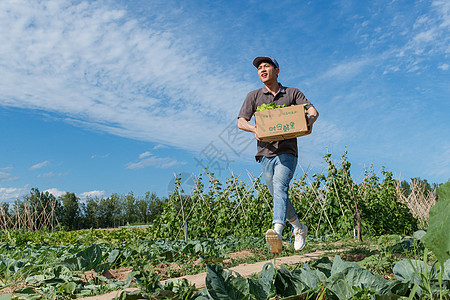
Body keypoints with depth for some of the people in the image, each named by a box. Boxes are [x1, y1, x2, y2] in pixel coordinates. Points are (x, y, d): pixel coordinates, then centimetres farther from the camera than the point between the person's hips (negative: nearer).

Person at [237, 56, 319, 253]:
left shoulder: (292, 93, 11)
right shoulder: (254, 96, 14)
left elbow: (313, 111, 1)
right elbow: (241, 122, 5)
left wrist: (310, 120, -25)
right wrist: (255, 129, -18)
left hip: (287, 152, -3)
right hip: (265, 153, 3)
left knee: (280, 188, -25)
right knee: (277, 194, 10)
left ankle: (277, 232, -40)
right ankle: (299, 228, 31)